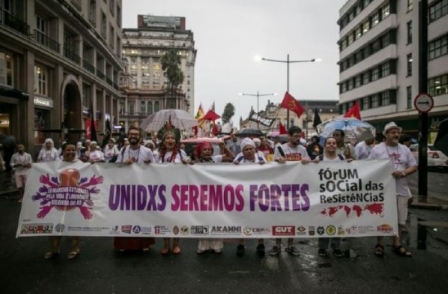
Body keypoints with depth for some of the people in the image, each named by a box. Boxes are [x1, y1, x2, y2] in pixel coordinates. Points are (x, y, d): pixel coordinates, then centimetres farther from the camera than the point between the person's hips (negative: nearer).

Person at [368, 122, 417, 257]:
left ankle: (397, 245, 26)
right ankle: (380, 245, 17)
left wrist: (403, 172, -11)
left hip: (401, 190, 5)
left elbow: (414, 166, 8)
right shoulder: (377, 149, -5)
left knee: (400, 219, 12)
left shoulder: (405, 149, 8)